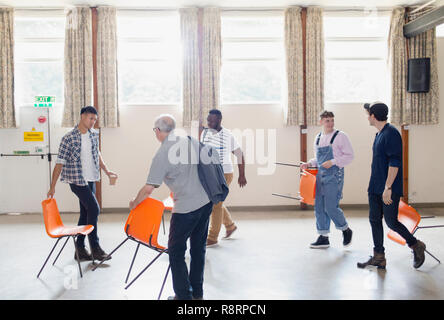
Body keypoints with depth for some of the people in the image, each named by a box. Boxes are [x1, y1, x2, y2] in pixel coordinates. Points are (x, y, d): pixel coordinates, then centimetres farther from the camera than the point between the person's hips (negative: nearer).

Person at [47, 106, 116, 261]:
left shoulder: (94, 134, 6)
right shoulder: (68, 138, -13)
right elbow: (60, 163, -12)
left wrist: (106, 170, 19)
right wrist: (53, 186, -12)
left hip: (91, 179, 7)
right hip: (77, 180, -7)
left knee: (85, 213, 10)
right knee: (94, 209, -11)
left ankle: (80, 249, 20)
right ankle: (95, 248, 1)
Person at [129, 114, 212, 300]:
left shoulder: (161, 155, -14)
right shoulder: (192, 141, 4)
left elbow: (149, 189, -12)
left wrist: (134, 203, 7)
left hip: (186, 208, -7)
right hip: (206, 201, 7)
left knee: (176, 251, 9)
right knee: (198, 248, 18)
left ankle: (184, 296, 12)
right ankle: (197, 293, 29)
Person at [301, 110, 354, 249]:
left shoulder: (340, 136, -5)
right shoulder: (318, 138, 14)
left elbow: (349, 156, -7)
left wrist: (332, 162, -17)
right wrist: (309, 163, 7)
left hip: (334, 176, -6)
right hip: (320, 175, 7)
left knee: (331, 207, -9)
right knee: (319, 207, 6)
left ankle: (346, 231, 16)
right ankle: (323, 238, 16)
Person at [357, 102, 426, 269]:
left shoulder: (391, 133, -16)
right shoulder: (379, 134, 14)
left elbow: (394, 163, -21)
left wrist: (388, 188, -23)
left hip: (389, 189, -9)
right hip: (375, 188, 9)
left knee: (391, 221, -3)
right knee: (375, 220, 8)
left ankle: (416, 246, 20)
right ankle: (378, 257, 16)